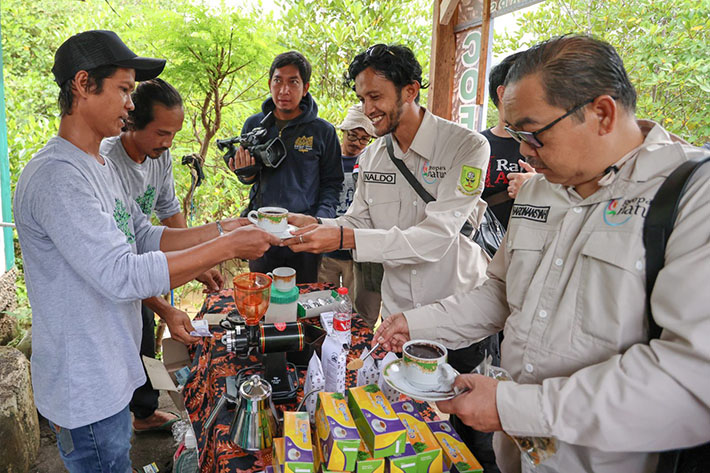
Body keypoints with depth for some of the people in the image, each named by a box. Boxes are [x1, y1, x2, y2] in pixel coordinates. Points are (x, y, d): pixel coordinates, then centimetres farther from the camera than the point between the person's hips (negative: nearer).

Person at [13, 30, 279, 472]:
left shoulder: (101, 165, 9)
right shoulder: (56, 176, -23)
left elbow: (145, 238, 9)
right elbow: (121, 276, -29)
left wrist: (220, 229, -3)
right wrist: (228, 247, -26)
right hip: (85, 390, -9)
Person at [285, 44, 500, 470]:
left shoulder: (467, 147, -17)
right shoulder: (372, 157, 3)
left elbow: (435, 236, -26)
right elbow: (359, 221, 7)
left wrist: (343, 238, -33)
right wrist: (316, 226, -13)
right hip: (399, 320, 5)